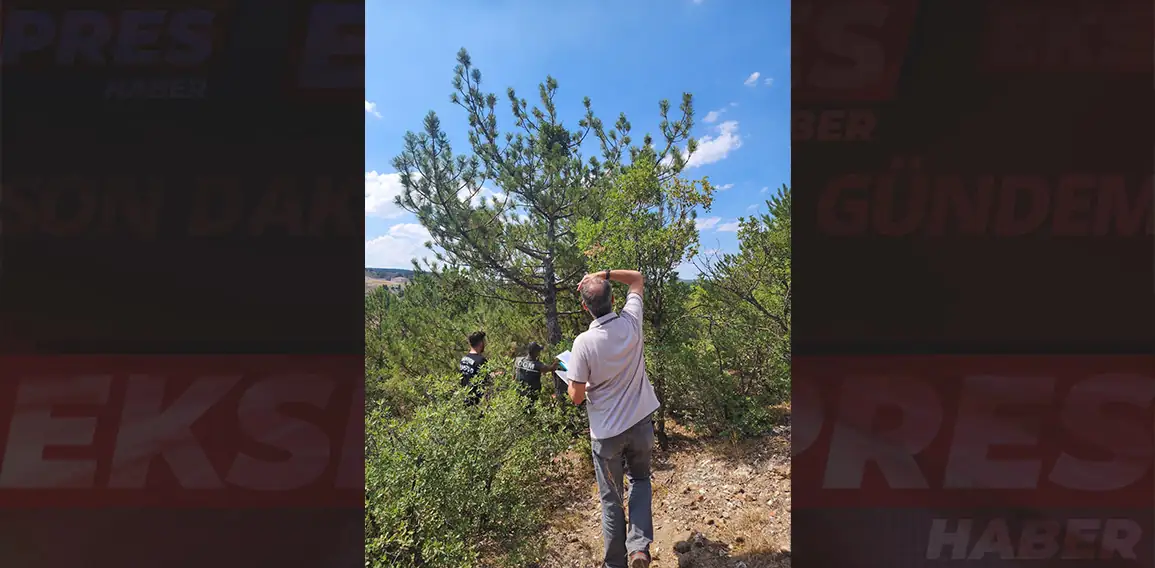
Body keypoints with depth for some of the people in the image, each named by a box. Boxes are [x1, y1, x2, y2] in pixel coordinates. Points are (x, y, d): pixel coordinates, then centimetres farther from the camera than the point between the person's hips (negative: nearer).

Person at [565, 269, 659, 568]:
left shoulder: (584, 342, -21)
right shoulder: (631, 323, -12)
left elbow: (577, 397, -14)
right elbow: (638, 279, 6)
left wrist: (573, 380, 6)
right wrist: (604, 273, -3)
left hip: (606, 432, -2)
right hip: (640, 423, 3)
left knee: (611, 499, 16)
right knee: (640, 480, 27)